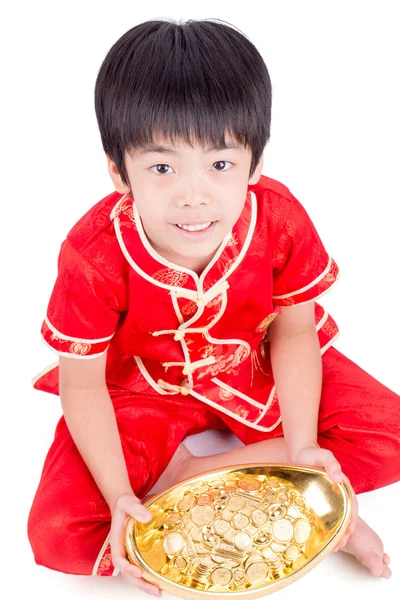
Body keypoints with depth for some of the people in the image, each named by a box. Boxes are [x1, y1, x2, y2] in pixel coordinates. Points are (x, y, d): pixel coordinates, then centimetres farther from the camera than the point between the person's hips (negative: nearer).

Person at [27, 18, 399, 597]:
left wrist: (302, 446, -20)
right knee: (57, 533, -19)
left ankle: (183, 475, -14)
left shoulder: (279, 218, -24)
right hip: (143, 386, -1)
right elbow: (82, 385, -18)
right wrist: (120, 497, -25)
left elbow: (293, 333, -10)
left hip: (257, 370, 2)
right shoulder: (95, 253, -28)